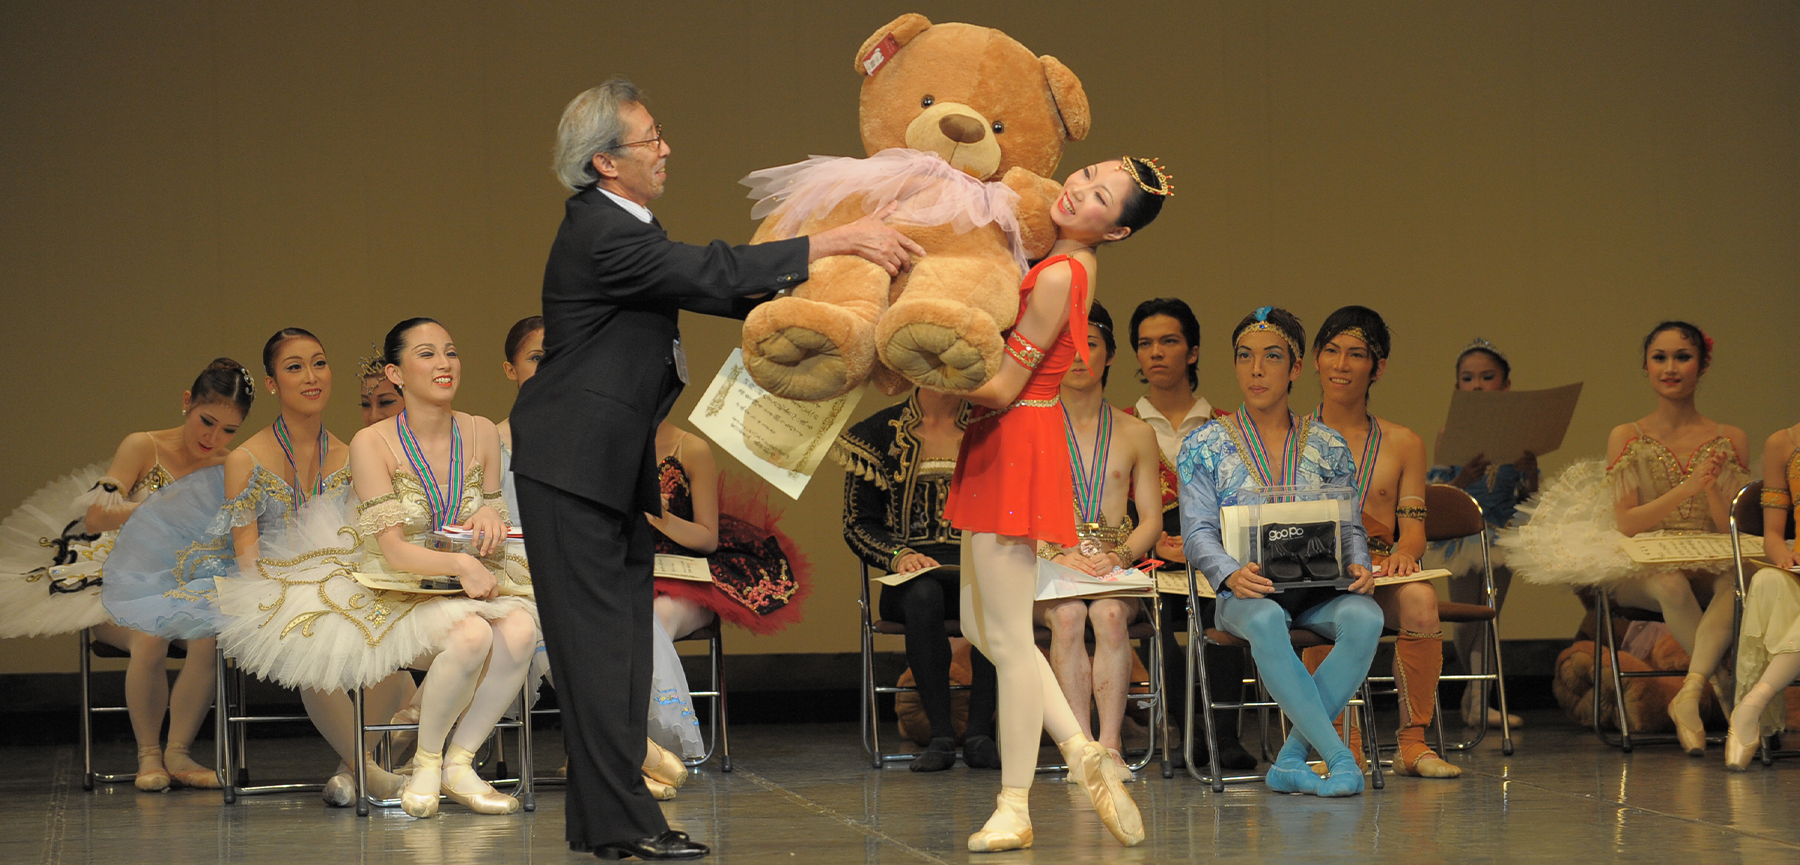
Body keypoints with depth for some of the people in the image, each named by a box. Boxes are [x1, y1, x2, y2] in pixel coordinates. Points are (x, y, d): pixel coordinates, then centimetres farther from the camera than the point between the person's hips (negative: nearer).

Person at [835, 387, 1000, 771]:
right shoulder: (880, 432, 9)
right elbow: (857, 523, 7)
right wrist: (897, 556, -12)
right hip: (914, 569, -1)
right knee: (923, 595, -38)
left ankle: (979, 735, -30)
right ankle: (940, 736, -30)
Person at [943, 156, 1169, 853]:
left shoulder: (1058, 277, -19)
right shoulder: (1060, 262, 9)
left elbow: (1001, 388, -17)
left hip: (1018, 448, -9)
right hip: (997, 449, 9)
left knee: (1007, 637, -2)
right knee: (981, 627, 15)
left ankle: (1014, 807, 6)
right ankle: (1081, 750, 18)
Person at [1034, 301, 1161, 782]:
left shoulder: (1135, 434, 15)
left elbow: (1152, 518, 10)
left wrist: (1120, 556, -11)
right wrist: (1058, 556, -15)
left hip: (1117, 570, 1)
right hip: (1047, 573, -1)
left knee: (1109, 613, -33)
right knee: (1068, 616, -34)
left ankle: (1110, 746, -33)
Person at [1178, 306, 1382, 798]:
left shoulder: (1327, 446, 15)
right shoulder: (1205, 446, 8)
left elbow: (1349, 525, 11)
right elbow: (1197, 533, -1)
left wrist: (1357, 565, -13)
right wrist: (1230, 574, -22)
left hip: (1318, 589, 2)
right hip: (1246, 591, -2)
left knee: (1364, 617, -33)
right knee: (1266, 621, -40)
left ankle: (1292, 759, -29)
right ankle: (1338, 757, -39)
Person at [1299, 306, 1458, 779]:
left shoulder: (1402, 443, 17)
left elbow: (1413, 527, 10)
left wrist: (1404, 553, -14)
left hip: (1379, 576, 1)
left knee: (1420, 597, -34)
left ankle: (1413, 743, -25)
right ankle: (1342, 742, -31)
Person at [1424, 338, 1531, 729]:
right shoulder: (1450, 436, -5)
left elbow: (1528, 499, 2)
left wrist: (1530, 471, -17)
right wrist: (1464, 478, -28)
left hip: (1502, 536, 1)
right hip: (1461, 535, -1)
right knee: (1467, 623, 2)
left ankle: (1479, 700, 11)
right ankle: (1478, 695, 21)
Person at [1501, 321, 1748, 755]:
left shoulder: (1730, 440, 6)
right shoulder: (1627, 438, 3)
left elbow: (1732, 528, 2)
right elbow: (1627, 523, -6)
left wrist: (1712, 489, -19)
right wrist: (1688, 489, -19)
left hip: (1712, 566, 1)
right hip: (1644, 566, -1)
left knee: (1738, 584, -35)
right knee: (1671, 585, -37)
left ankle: (1689, 694, -43)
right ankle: (1723, 683, -27)